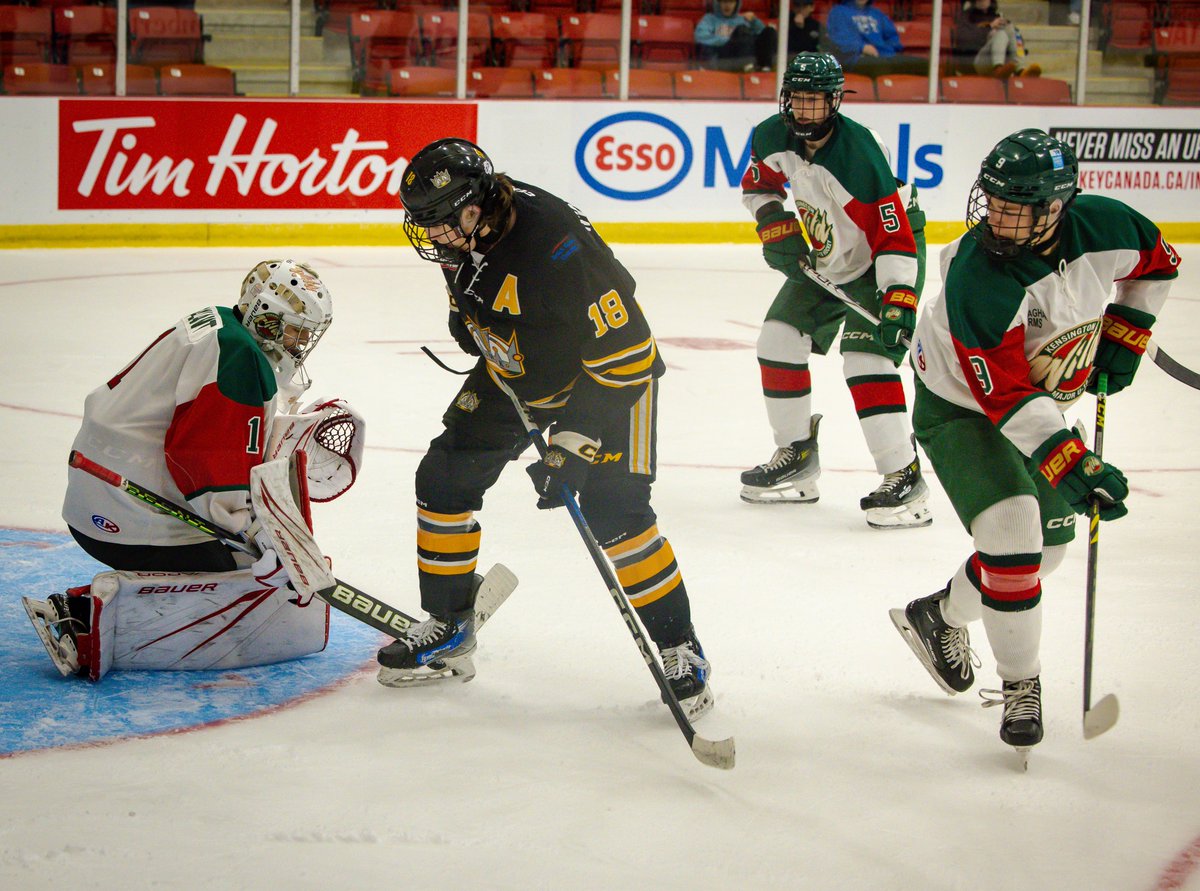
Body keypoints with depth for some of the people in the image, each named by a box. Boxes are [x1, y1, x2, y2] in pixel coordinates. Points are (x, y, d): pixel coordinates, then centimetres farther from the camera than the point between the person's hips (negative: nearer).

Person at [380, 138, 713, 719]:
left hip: (616, 370, -8)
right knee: (443, 477, 3)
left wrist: (575, 443, -34)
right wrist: (467, 316, 17)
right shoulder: (468, 228, -14)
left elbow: (624, 355, -34)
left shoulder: (559, 250, -38)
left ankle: (678, 648, -6)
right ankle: (449, 625, 20)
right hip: (515, 372, 8)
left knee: (611, 511, -20)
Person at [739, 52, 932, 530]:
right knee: (779, 340, 5)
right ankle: (798, 457, 20)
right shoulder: (772, 138, -11)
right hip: (825, 260, 8)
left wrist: (898, 302, -38)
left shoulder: (859, 153, -31)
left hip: (883, 260, -8)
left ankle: (906, 479, -20)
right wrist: (777, 226, -6)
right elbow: (757, 185, 11)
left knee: (865, 357, -22)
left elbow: (895, 235, -31)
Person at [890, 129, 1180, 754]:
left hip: (1047, 402, 6)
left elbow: (1158, 262, 5)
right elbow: (1009, 400, -36)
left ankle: (940, 615, 35)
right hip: (962, 405, -6)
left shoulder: (1104, 228, -21)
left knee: (1050, 542, 13)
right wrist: (1075, 466, -42)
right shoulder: (975, 277, -36)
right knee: (1011, 532, -21)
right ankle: (1020, 685, -4)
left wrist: (1122, 337, 1)